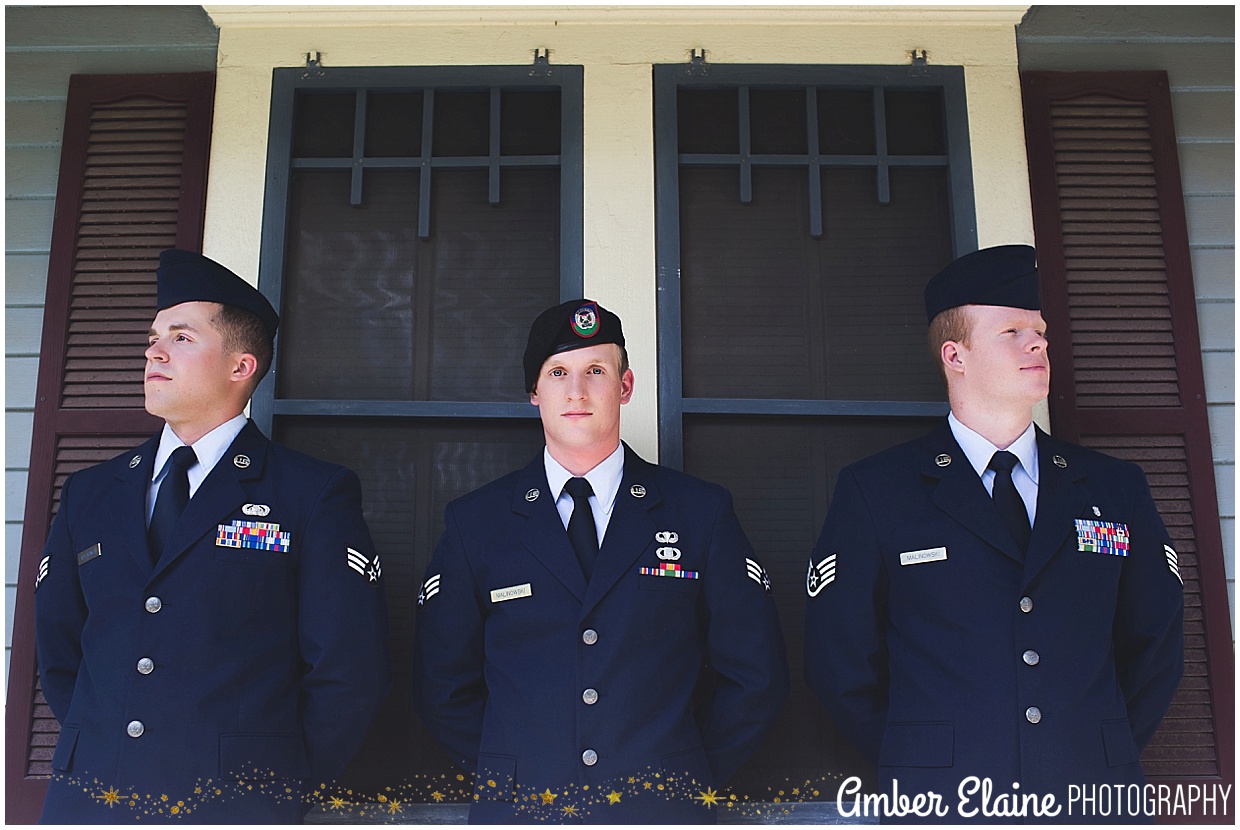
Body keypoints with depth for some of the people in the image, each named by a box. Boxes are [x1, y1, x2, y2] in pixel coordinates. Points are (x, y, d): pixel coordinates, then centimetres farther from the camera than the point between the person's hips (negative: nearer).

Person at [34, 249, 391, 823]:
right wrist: (93, 752, 8)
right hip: (87, 798, 4)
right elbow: (58, 646, 16)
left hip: (235, 805, -4)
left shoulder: (316, 496, -5)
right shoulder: (89, 494, 10)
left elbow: (349, 672, -7)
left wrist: (284, 784, -5)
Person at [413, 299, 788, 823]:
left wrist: (692, 775, -1)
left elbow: (756, 677, 2)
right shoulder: (474, 524, 0)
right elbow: (442, 686, 5)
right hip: (519, 811, 1)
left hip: (661, 809, 0)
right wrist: (506, 775, -1)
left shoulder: (702, 513, -2)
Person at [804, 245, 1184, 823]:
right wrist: (917, 767, -3)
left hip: (1095, 800, 3)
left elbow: (1153, 643, 13)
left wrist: (1109, 753, 5)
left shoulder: (1117, 489, 6)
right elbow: (838, 660, -2)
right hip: (945, 803, -3)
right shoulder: (874, 493, -5)